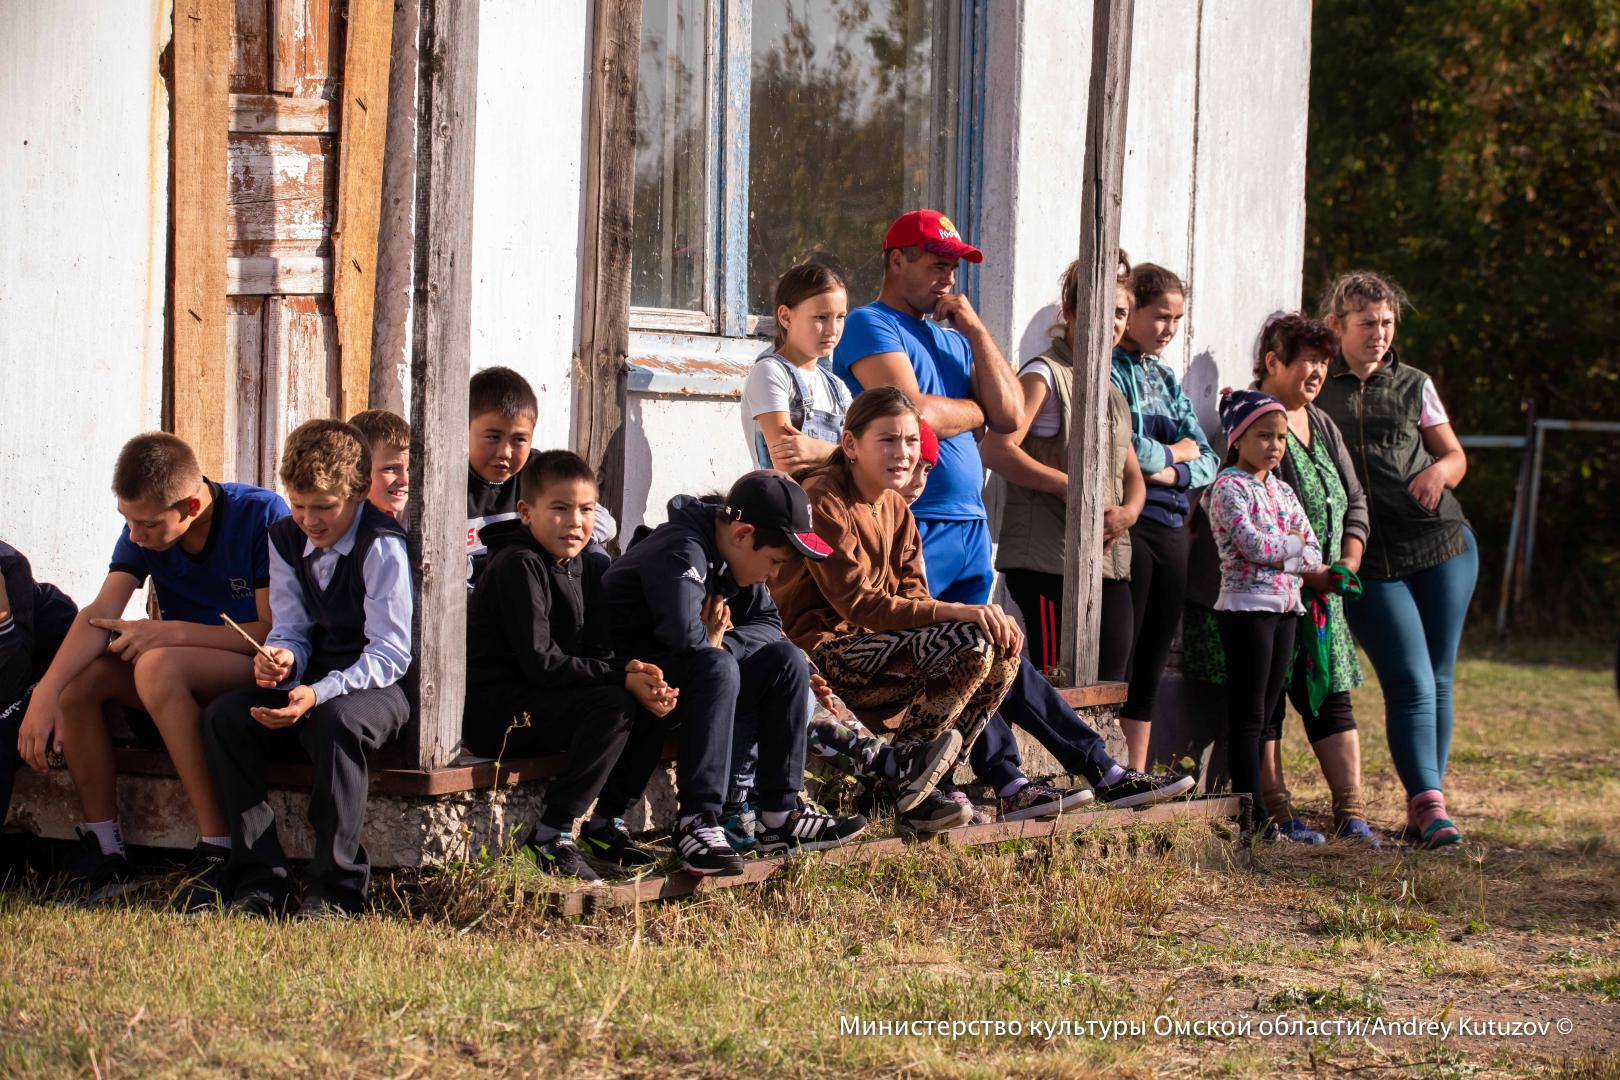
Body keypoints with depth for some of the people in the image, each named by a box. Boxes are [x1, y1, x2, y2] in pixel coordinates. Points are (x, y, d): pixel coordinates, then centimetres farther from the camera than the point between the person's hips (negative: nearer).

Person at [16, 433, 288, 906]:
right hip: (179, 675, 6)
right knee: (77, 675, -18)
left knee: (158, 665, -35)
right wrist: (45, 692, -26)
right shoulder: (141, 529, -1)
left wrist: (171, 633, -23)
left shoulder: (262, 515, -17)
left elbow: (276, 630, -19)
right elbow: (101, 616, -10)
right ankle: (104, 853, -12)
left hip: (257, 672, -6)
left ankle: (217, 848, -32)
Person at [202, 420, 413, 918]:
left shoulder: (383, 547, -15)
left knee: (334, 720, -39)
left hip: (380, 688, -7)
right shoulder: (286, 539, 6)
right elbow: (291, 630, 7)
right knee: (223, 715, -17)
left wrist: (320, 694, -33)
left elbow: (391, 653, -20)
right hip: (316, 684, 7)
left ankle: (335, 889, -31)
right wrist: (279, 658, -20)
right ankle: (258, 880, -19)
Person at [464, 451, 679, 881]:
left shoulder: (581, 568, 13)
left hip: (542, 704, 9)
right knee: (614, 705, -26)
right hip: (492, 712, -9)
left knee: (651, 703, 1)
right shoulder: (518, 566, -15)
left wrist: (634, 672, -16)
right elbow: (540, 663, -22)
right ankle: (551, 834, -23)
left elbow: (598, 653, 7)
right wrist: (624, 678, -22)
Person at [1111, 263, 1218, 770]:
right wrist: (1177, 451, 0)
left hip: (1171, 532, 8)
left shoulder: (1167, 379, 20)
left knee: (1150, 668, 9)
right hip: (1126, 530, -8)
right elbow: (1126, 449, -18)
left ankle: (1136, 777, 12)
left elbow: (1207, 461, 13)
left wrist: (1171, 472, -8)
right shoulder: (1110, 371, -4)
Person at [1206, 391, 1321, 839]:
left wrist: (1277, 552, -8)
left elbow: (1314, 553, 9)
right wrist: (1293, 546, -5)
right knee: (1248, 715, -5)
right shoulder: (1229, 487, -7)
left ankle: (1257, 810, 10)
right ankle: (1252, 814, -5)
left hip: (1285, 607, 8)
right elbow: (1253, 545, -20)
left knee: (1265, 714, 8)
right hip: (1246, 607, -8)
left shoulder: (1282, 491, 15)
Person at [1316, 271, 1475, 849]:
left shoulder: (1414, 385, 14)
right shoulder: (1315, 389, 6)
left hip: (1441, 543, 3)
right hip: (1370, 559, -3)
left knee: (1438, 680, 4)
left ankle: (1424, 807, 11)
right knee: (1411, 683, -12)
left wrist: (1439, 471, -5)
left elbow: (1455, 456, 17)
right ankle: (1428, 803, -14)